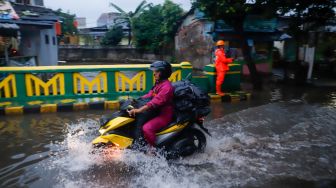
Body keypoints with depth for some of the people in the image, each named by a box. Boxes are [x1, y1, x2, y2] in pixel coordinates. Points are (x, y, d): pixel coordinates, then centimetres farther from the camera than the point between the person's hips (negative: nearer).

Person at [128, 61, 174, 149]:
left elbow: (156, 102, -31)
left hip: (164, 115, -11)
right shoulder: (158, 84, 14)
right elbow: (149, 95, 16)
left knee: (147, 128, -29)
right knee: (138, 119, 14)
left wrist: (139, 110, -36)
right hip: (156, 112, 11)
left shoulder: (166, 86, -20)